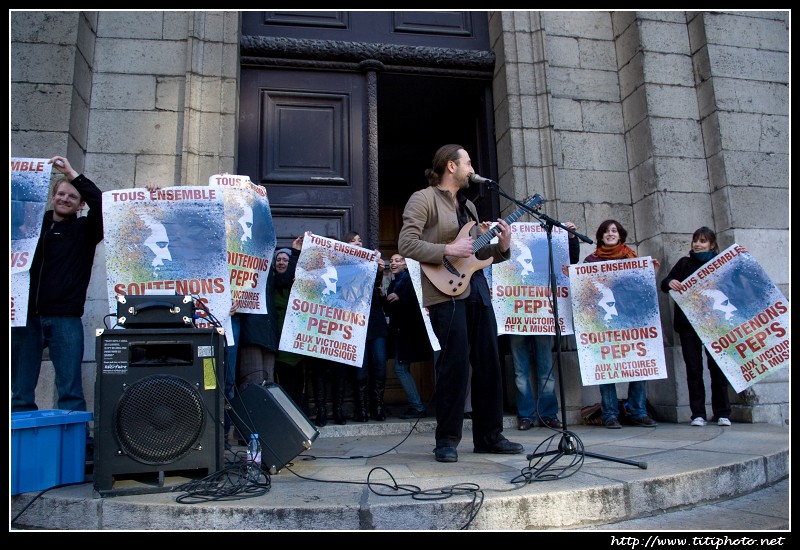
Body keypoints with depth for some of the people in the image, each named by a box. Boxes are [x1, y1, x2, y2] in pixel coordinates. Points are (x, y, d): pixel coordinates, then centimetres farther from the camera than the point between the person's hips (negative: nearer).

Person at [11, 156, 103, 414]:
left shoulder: (85, 230, 9)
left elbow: (101, 203, -8)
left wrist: (72, 174, -6)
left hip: (65, 318, -3)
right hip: (26, 316, 3)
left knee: (70, 390, -2)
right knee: (20, 391, 6)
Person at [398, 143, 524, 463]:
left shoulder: (468, 206, 23)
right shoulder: (423, 199, -1)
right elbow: (406, 244, -12)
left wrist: (501, 247, 5)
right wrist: (447, 251, -17)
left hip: (476, 288, 8)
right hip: (446, 291, -8)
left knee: (488, 362, 7)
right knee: (455, 363, -9)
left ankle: (489, 436, 18)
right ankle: (447, 440, 5)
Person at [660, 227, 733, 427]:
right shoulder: (685, 263, 13)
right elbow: (665, 284, 5)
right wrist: (670, 282, -18)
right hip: (688, 323, 1)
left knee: (717, 365, -1)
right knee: (693, 367, 1)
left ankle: (722, 413, 7)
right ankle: (698, 413, 5)